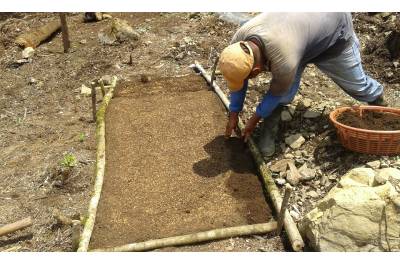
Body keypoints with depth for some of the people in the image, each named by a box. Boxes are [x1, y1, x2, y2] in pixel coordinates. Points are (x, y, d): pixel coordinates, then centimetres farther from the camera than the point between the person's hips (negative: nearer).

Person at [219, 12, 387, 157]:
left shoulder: (283, 60, -48)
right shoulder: (238, 42, -28)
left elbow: (277, 93, -27)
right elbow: (238, 83, -11)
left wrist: (255, 119, -14)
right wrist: (233, 115, -5)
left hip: (333, 28, -4)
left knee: (355, 82, 15)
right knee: (283, 86, -17)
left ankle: (379, 101, 46)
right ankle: (268, 134, -1)